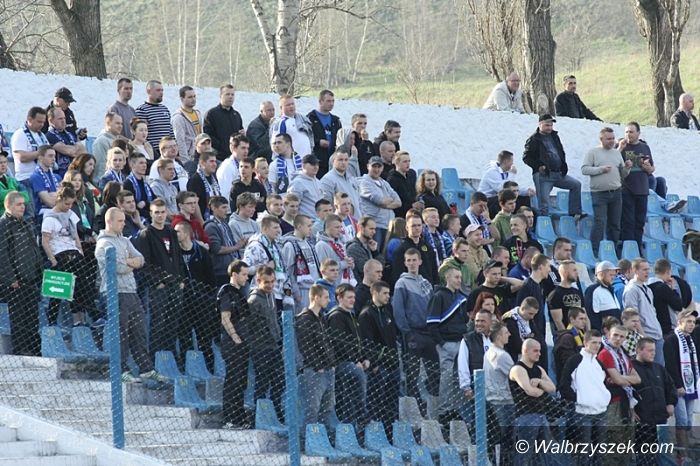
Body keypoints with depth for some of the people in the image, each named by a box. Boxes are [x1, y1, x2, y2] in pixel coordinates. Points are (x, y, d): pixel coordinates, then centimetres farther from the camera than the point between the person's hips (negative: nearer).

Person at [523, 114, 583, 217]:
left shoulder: (554, 136, 16)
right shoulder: (533, 140, -4)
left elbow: (561, 152, 28)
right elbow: (526, 157, -7)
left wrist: (563, 165, 12)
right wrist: (539, 166, -19)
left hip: (558, 174, 7)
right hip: (543, 176, -7)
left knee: (576, 185, 2)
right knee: (544, 204, -9)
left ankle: (574, 212, 6)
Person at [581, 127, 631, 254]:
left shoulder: (617, 153, 16)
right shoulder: (593, 152, 2)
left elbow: (622, 175, 18)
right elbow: (584, 169, -7)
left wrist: (627, 168, -2)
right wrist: (601, 169, -14)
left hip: (616, 193, 5)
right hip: (599, 193, -5)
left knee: (615, 224, 7)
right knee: (599, 223, -12)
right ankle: (595, 252, -11)